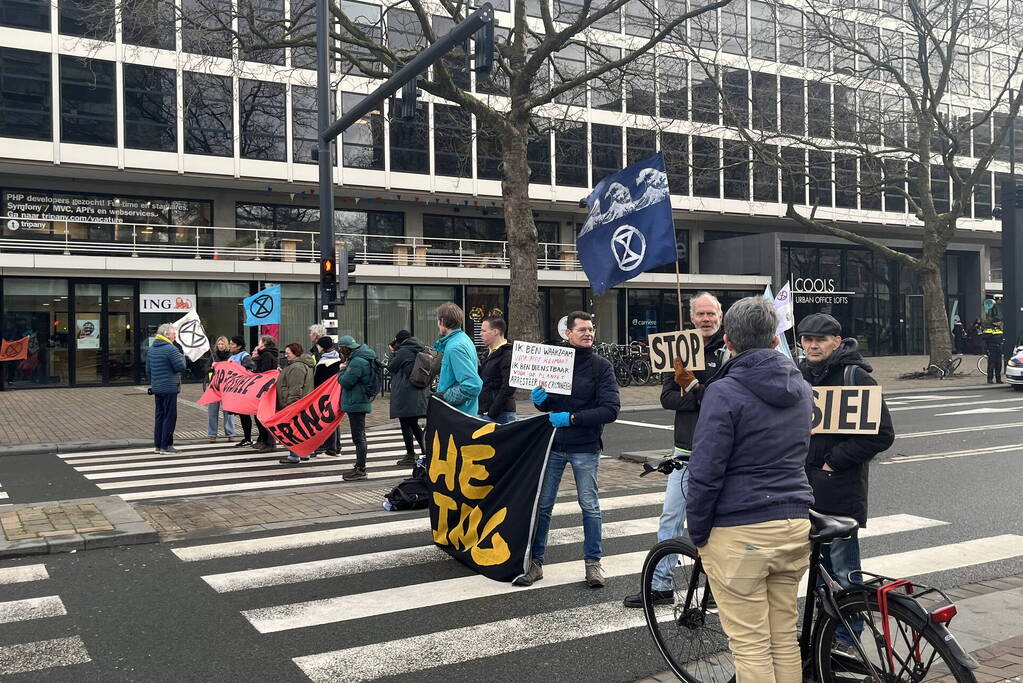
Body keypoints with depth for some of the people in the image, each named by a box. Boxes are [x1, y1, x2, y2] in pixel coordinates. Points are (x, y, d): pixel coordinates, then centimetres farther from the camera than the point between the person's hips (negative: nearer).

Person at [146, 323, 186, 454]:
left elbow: (148, 369, 19)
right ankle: (166, 446, -2)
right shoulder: (170, 349, -15)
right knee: (170, 416, -2)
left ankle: (157, 445, 16)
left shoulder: (152, 349, 13)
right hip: (169, 388, -8)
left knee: (159, 416, 13)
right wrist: (182, 356, 3)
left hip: (156, 388, 8)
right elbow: (181, 367, -15)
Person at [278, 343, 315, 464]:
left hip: (293, 404, -11)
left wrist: (289, 404, -23)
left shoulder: (296, 367, -18)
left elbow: (295, 389, -23)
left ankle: (294, 456, -2)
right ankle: (304, 454, 21)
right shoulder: (303, 365, 17)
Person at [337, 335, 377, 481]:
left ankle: (360, 470, -2)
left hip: (356, 404, -11)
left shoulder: (357, 362, -20)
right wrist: (344, 369, 6)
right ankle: (359, 468, 24)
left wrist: (342, 370, -4)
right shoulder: (359, 358, 13)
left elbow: (345, 382, -20)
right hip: (358, 403, 11)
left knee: (358, 437, -6)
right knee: (359, 437, 16)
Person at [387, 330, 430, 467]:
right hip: (420, 394, 9)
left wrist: (393, 352, 6)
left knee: (406, 425, -1)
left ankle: (410, 456, 3)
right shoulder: (419, 351, 11)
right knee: (413, 423, 20)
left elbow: (391, 367, -6)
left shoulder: (404, 351, -14)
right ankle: (424, 449, 20)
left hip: (405, 396, -8)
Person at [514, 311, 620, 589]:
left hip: (585, 448, -2)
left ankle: (593, 562, 21)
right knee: (542, 503, 5)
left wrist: (571, 418, -17)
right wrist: (540, 399, -9)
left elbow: (611, 410, -12)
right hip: (553, 443, 3)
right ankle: (535, 562, 14)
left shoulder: (601, 366, -3)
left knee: (590, 506, 7)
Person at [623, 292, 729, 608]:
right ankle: (660, 585, 17)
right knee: (671, 518, 8)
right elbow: (666, 397, -2)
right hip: (686, 449, 4)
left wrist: (692, 386, -17)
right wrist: (702, 397, -16)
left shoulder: (729, 353, -6)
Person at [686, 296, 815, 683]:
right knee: (784, 639, 16)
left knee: (751, 646, 2)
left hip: (739, 534, -7)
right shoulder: (800, 388, 9)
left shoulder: (724, 393, -13)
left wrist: (698, 534, -4)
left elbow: (705, 473, -13)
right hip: (794, 526, 7)